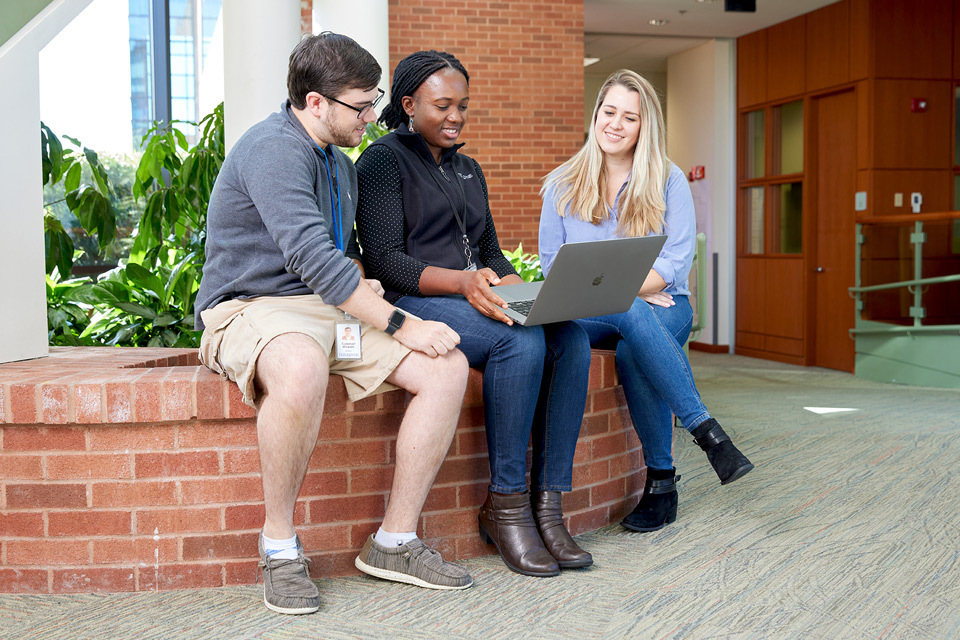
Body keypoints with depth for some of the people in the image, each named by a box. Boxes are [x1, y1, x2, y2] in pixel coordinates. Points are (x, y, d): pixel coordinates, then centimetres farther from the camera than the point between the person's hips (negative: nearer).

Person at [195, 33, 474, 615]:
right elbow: (312, 255, -25)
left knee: (449, 366, -12)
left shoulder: (340, 164, 18)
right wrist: (399, 325, -23)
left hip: (335, 308, 9)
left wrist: (361, 282, 4)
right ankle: (280, 546, -21)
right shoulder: (275, 148, -14)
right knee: (301, 368, -44)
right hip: (254, 307, -8)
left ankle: (396, 541, -6)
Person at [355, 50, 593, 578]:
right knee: (520, 342, -33)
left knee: (571, 337, -21)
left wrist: (517, 288, -3)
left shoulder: (468, 170, 25)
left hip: (477, 300, 7)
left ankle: (548, 504, -20)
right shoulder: (383, 161, 1)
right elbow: (385, 260, -10)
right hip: (412, 303, -7)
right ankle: (504, 507, -21)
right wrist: (461, 282, -26)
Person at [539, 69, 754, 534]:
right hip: (588, 316, 1)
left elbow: (677, 261, -4)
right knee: (631, 315, -36)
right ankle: (704, 428, -34)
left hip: (660, 306, 0)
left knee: (632, 353, -36)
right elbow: (552, 262, 5)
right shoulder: (563, 185, 10)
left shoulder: (668, 181, 6)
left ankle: (662, 478, -24)